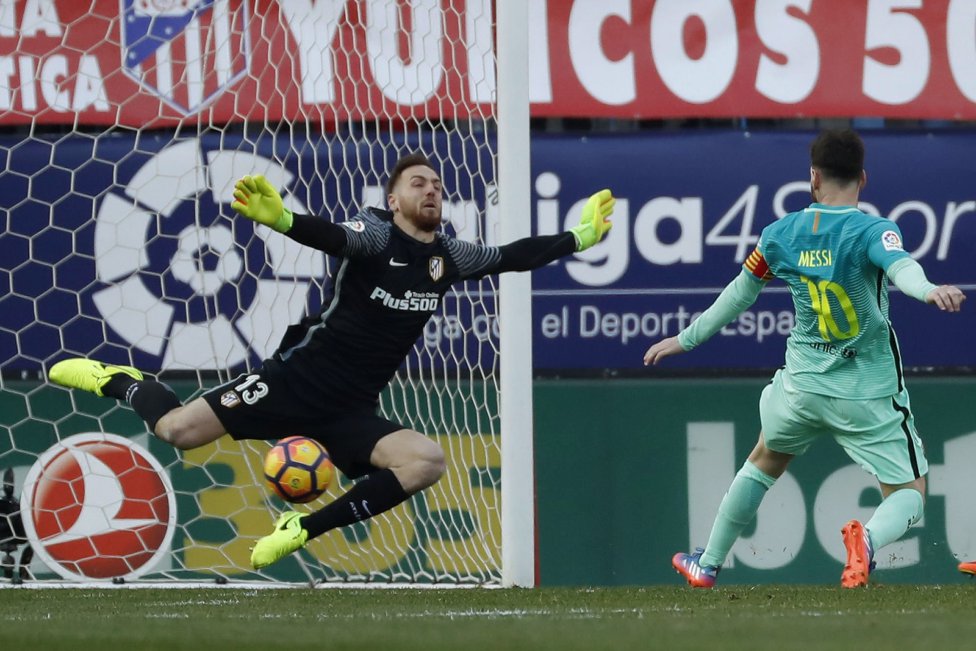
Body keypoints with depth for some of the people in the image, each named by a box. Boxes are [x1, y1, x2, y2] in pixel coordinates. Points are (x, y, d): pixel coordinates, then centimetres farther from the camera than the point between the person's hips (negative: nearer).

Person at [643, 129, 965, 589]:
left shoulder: (781, 235, -1)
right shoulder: (871, 231, -14)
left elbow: (740, 294, 13)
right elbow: (900, 266, -38)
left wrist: (687, 339, 29)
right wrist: (928, 290, -58)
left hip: (804, 385, 4)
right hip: (868, 395, -4)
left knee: (765, 461, 30)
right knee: (908, 494, 4)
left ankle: (708, 565, 37)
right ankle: (868, 538, -31)